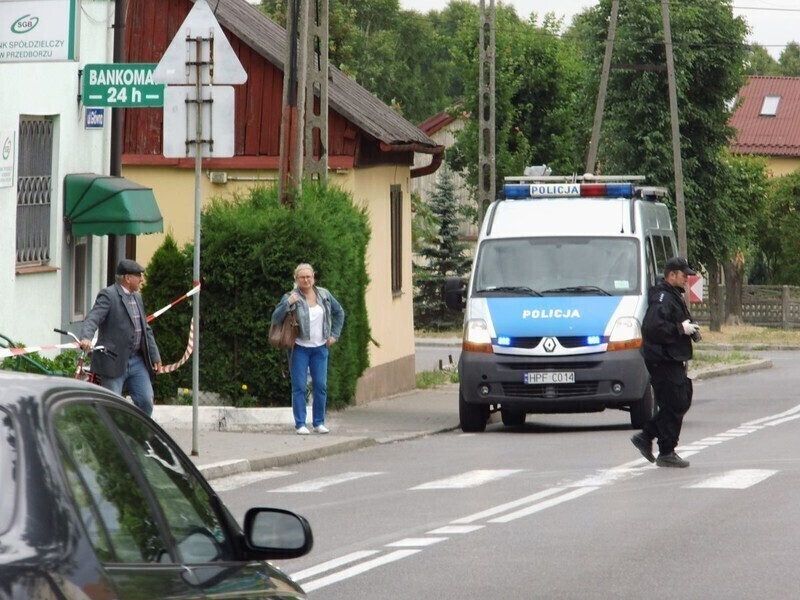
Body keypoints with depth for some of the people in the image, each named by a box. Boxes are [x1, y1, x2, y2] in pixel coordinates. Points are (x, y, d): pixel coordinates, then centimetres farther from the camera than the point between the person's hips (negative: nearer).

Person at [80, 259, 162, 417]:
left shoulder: (137, 297, 17)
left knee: (146, 402, 6)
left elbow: (146, 329, 22)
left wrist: (155, 356, 19)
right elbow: (93, 318, -23)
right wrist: (86, 338, -42)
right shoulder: (108, 295, -9)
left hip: (137, 361, 8)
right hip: (114, 361, -7)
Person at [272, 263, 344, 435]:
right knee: (299, 387, -4)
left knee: (320, 386, 2)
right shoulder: (291, 297, -6)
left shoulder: (324, 295, 4)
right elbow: (275, 319, -12)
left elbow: (339, 312, 18)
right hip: (299, 348, -3)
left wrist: (335, 334, 10)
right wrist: (287, 303, -25)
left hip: (320, 348, 3)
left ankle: (319, 422, 13)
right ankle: (300, 424, 1)